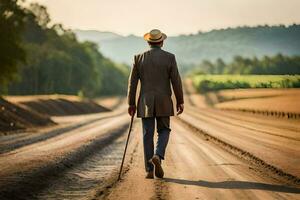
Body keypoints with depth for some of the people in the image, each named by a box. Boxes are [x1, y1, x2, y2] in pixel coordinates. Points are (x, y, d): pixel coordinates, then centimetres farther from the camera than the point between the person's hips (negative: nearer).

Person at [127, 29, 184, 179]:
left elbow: (132, 82, 1)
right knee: (164, 131, 13)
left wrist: (131, 103, 7)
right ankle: (157, 156, -14)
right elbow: (176, 81, -5)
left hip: (145, 103, 1)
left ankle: (149, 170, 2)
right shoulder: (169, 57, -4)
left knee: (148, 135, 5)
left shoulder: (139, 58, 0)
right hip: (163, 102, -1)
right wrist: (180, 102, 3)